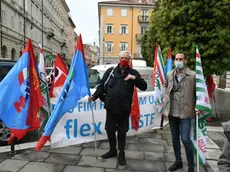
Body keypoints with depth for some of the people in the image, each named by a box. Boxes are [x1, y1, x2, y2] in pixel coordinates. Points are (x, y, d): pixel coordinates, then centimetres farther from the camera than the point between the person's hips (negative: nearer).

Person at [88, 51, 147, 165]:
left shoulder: (133, 72, 3)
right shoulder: (110, 71, 6)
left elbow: (144, 87, -2)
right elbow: (102, 86, 7)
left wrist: (135, 78, -18)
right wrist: (94, 96, -7)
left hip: (124, 109, -1)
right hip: (110, 107, 2)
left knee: (122, 132, 10)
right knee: (109, 130, 12)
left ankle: (121, 154, 28)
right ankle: (112, 150, 34)